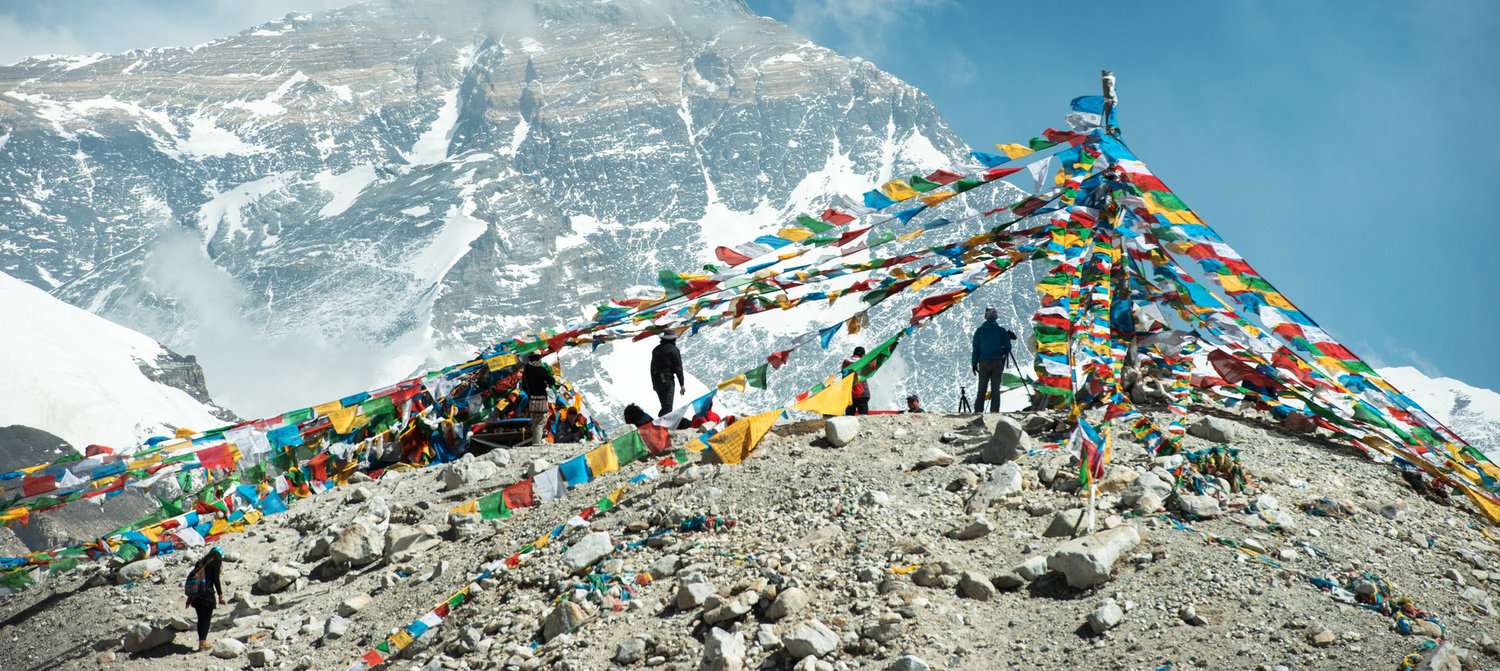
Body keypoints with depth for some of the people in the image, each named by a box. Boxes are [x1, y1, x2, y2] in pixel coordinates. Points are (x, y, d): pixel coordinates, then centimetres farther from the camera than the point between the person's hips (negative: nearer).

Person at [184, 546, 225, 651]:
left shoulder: (201, 562, 17)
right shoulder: (216, 562, -1)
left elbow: (192, 576, 17)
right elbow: (216, 580, -9)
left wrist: (190, 596, 21)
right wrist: (220, 595, -8)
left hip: (195, 593, 6)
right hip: (207, 592, -6)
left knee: (201, 618, 14)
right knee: (206, 618, 1)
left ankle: (201, 641, 18)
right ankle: (203, 642, -5)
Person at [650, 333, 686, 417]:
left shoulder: (656, 349, 14)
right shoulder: (673, 350, -7)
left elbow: (652, 367, 21)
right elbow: (678, 368, -10)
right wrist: (682, 384, -8)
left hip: (656, 381, 7)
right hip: (667, 380, -7)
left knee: (665, 406, 18)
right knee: (667, 407, -8)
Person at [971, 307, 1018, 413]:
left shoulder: (979, 331, 0)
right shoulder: (1002, 331, 0)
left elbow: (976, 348, 0)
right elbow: (1007, 347, 4)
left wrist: (974, 363, 5)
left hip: (984, 362, 0)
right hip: (998, 362, 0)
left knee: (982, 389, 5)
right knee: (995, 389, 3)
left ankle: (978, 411, 0)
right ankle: (994, 412, -2)